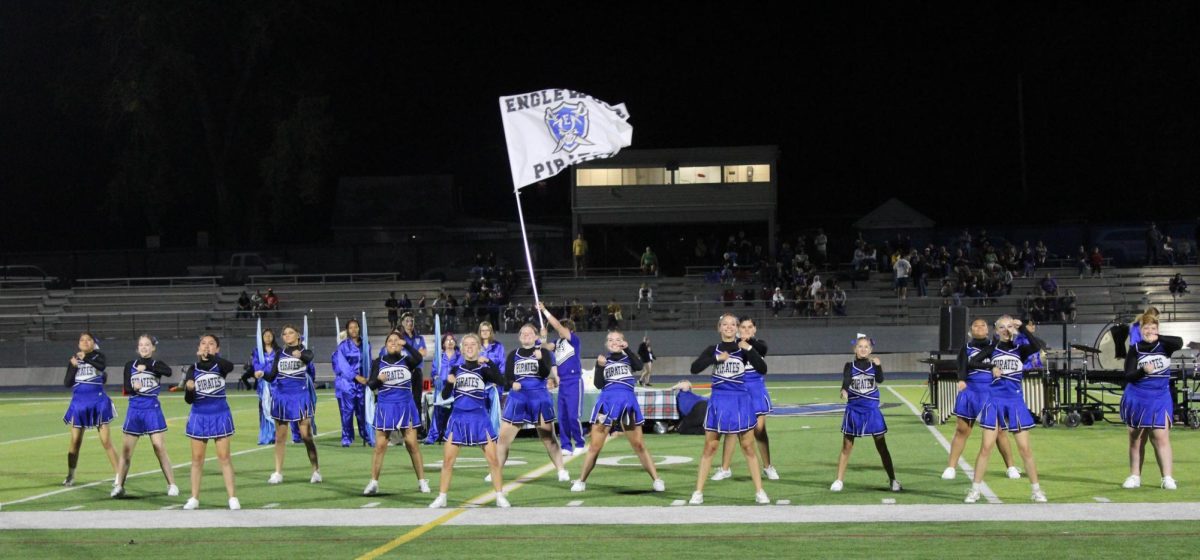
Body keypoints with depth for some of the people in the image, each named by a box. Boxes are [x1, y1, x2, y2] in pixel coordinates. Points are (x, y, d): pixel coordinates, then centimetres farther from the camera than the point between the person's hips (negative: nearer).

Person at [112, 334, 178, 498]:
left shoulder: (157, 364, 2)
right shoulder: (130, 366, 7)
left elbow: (168, 372, -22)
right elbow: (126, 388, -4)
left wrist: (147, 367, -26)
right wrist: (134, 388, -26)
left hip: (152, 409, -2)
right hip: (134, 410, 2)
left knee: (159, 448, -5)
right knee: (126, 449, 4)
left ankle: (172, 485, 0)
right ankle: (119, 486, 12)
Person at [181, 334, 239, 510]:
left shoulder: (220, 365, -4)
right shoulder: (193, 369, 1)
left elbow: (230, 366, -31)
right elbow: (188, 400, -2)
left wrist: (209, 356, -40)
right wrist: (189, 388, -23)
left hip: (220, 416, -2)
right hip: (199, 417, 2)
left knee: (224, 457, -1)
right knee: (197, 458, 6)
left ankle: (233, 497, 2)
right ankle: (194, 498, 13)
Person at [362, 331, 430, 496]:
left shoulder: (406, 361, 2)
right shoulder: (378, 363, 4)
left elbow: (418, 359, -21)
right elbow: (370, 385, 0)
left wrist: (406, 345, -30)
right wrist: (378, 379, -21)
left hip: (405, 406, 0)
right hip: (385, 407, 0)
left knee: (412, 445, 1)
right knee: (380, 446, -1)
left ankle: (422, 481, 7)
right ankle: (373, 482, 5)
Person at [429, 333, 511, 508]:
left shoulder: (484, 369, 0)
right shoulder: (456, 369, 9)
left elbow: (502, 382, -18)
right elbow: (445, 396, 9)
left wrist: (489, 362, -25)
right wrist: (449, 382, -11)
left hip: (479, 417, -2)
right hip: (458, 417, 2)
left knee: (493, 459, -4)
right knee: (448, 460, 2)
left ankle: (500, 496, 5)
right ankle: (441, 498, 11)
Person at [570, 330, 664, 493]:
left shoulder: (628, 358, 13)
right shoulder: (603, 360, 13)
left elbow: (639, 366, -10)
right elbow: (598, 384, 1)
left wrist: (627, 349, -16)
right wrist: (600, 366, -11)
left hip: (628, 402, 0)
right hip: (607, 402, 0)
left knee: (639, 445, 2)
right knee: (595, 446, 2)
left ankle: (656, 480, 6)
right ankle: (581, 481, 12)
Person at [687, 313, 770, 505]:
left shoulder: (743, 349, 3)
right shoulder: (713, 350, 5)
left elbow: (762, 369, -7)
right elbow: (694, 368, -7)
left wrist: (750, 349, -17)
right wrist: (716, 358, -16)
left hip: (740, 401, 0)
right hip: (718, 401, 0)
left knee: (748, 447, 2)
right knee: (710, 447, 2)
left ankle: (760, 491, 7)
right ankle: (698, 492, 6)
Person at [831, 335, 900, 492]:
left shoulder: (874, 365, 1)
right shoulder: (850, 366, 0)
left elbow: (880, 379, -16)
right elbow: (846, 381, -16)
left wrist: (878, 366, -34)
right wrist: (844, 391, -37)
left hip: (872, 410, 0)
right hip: (853, 410, 0)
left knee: (882, 446, 3)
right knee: (847, 447, 5)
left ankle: (892, 480, 9)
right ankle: (839, 480, 12)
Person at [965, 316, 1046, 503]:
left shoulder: (1020, 349, 2)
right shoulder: (992, 350, 6)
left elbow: (1038, 346, -17)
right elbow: (972, 363, 4)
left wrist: (1022, 328, -17)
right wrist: (991, 367, -9)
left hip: (1015, 402, 0)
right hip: (995, 401, 0)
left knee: (1024, 448, 1)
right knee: (986, 447, -1)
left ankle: (1036, 490, 10)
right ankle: (975, 489, 4)